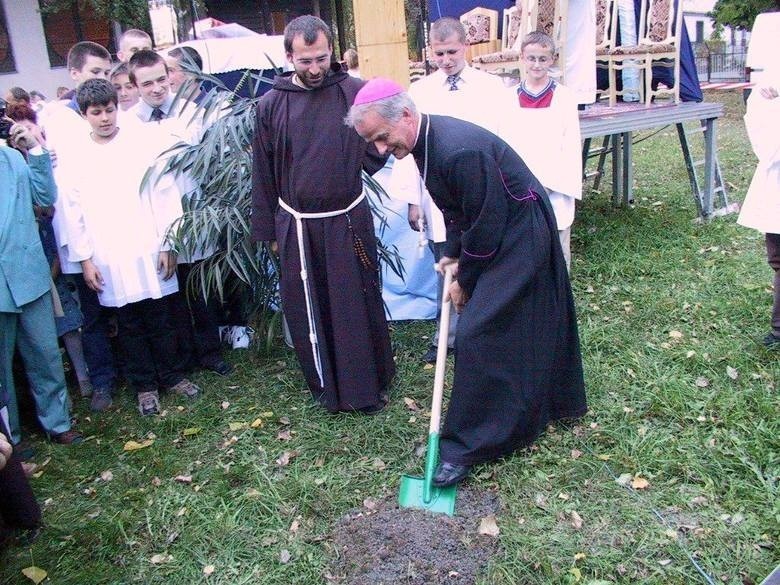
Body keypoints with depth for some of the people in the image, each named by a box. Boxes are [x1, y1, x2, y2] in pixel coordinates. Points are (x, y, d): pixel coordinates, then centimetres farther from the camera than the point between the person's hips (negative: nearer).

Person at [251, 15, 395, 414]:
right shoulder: (271, 104, -2)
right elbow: (263, 173, 5)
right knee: (308, 312, 11)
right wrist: (268, 231, 9)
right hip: (296, 226, 1)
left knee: (359, 306, 7)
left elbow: (373, 154, 3)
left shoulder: (355, 92, -5)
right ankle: (325, 386, 29)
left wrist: (377, 146, -21)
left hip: (348, 220, -1)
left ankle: (369, 385, 25)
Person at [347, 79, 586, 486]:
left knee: (478, 335, -9)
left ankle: (468, 444, 3)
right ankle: (546, 404, 42)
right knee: (528, 326, 21)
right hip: (505, 235, 9)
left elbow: (486, 226, -25)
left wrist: (465, 280, -12)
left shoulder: (460, 150, -32)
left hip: (519, 237, -9)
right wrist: (454, 254, 5)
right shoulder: (426, 140, -1)